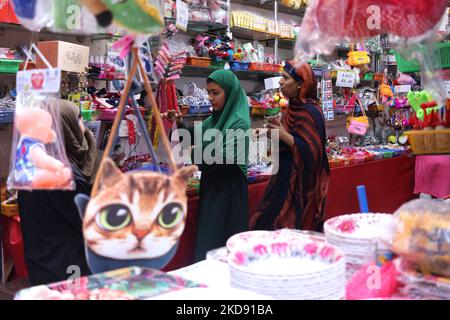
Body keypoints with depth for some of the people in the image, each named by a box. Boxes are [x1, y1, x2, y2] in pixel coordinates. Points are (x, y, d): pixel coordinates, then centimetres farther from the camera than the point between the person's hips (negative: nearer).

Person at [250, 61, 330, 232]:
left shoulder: (309, 112, -17)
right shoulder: (295, 107, 10)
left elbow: (311, 150, -23)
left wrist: (284, 136, -23)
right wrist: (277, 134, 7)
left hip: (300, 183, -9)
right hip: (286, 177, 9)